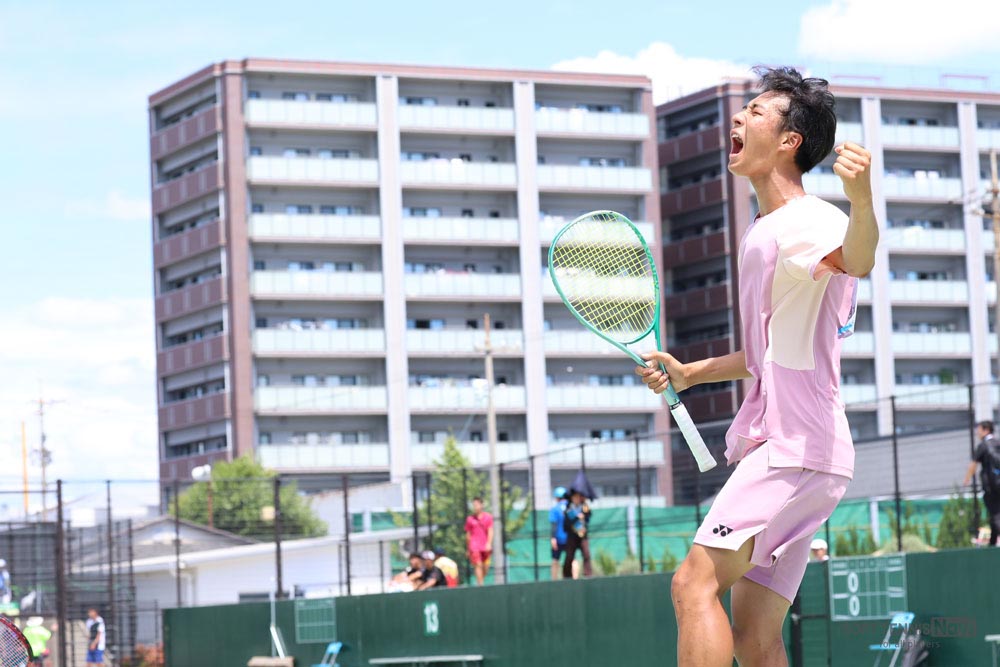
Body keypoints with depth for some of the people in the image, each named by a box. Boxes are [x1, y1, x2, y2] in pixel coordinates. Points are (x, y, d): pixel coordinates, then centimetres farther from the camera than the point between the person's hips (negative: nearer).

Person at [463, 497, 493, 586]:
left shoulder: (488, 517, 5)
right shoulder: (470, 518, 5)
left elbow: (490, 531, -1)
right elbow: (468, 534, 12)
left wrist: (489, 543, -15)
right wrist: (467, 548, 14)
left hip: (486, 546, 1)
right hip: (475, 546, -1)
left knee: (486, 566, 3)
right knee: (478, 565, -12)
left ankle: (481, 581, 24)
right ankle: (480, 585, -13)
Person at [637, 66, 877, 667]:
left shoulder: (806, 222, -10)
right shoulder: (761, 234, 21)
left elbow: (856, 260, -35)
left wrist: (861, 199, -54)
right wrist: (689, 373, 25)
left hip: (798, 447, -10)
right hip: (775, 447, 10)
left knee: (695, 583, -18)